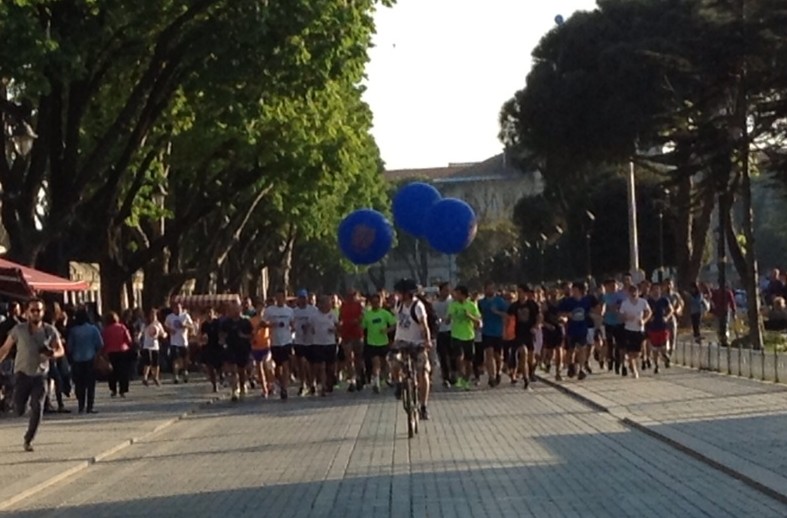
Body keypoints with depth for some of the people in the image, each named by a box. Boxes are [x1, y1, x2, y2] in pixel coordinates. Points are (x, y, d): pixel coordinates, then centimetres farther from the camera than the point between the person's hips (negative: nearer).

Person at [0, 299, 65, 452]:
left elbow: (61, 350, 5)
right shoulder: (19, 330, -3)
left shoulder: (50, 330, -1)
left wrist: (53, 354, -17)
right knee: (19, 410, -4)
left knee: (37, 408, -12)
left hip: (40, 375, 0)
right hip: (22, 374, 0)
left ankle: (28, 440, 2)